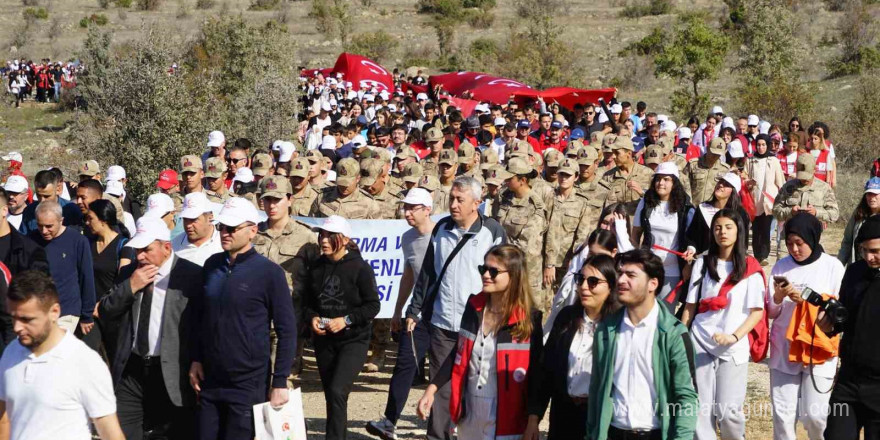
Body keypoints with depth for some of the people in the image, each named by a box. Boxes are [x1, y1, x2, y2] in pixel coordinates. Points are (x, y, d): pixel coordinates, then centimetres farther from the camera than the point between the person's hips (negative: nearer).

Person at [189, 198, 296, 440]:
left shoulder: (269, 272, -10)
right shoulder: (212, 265, 6)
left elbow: (287, 330, -9)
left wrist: (280, 382, -12)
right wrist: (196, 360, 9)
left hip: (248, 384, -5)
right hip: (209, 380, 5)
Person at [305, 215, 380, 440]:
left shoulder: (360, 268, -8)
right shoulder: (316, 267, 5)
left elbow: (373, 306, -8)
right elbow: (307, 302, 13)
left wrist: (347, 320, -19)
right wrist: (311, 318, -8)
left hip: (353, 340, -5)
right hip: (323, 340, 5)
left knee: (337, 391, -19)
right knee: (330, 395, 12)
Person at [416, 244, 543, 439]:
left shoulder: (528, 318, -10)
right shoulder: (474, 307, 4)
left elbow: (536, 373, -6)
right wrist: (432, 389, 5)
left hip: (505, 423, -5)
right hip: (470, 418, 5)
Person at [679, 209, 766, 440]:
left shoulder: (750, 268, 1)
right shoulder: (702, 264, 9)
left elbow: (757, 311, -3)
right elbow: (690, 306, 10)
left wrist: (733, 337, -16)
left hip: (733, 349, -2)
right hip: (700, 345, 2)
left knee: (727, 411, -6)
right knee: (701, 409, -2)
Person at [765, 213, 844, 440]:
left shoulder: (832, 266, -2)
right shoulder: (781, 266, 4)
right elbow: (771, 313, 7)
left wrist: (808, 300, -14)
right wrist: (778, 297, -14)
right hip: (784, 351, 3)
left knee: (813, 415, -6)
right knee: (783, 414, 2)